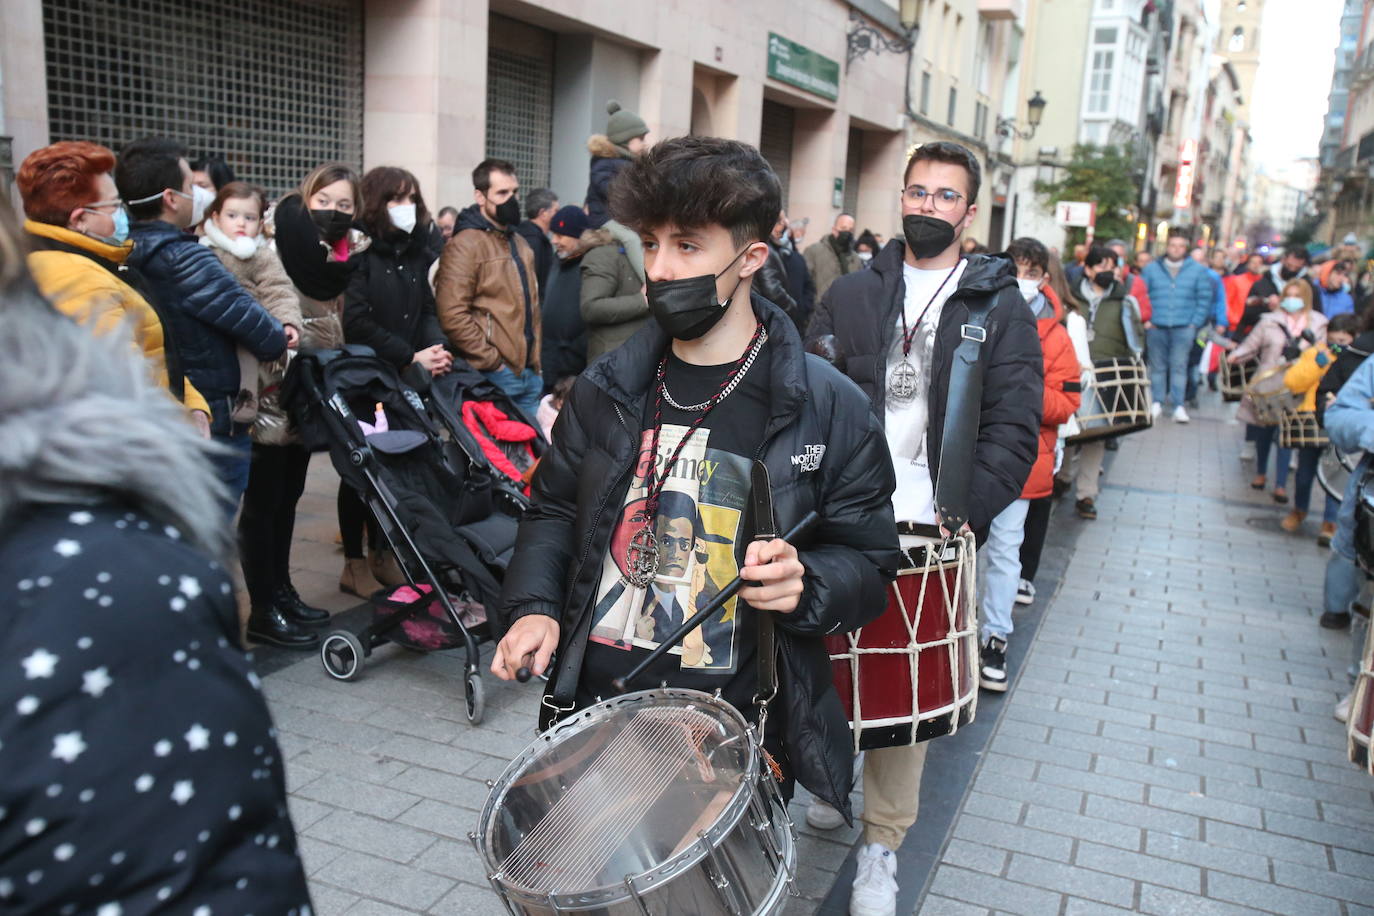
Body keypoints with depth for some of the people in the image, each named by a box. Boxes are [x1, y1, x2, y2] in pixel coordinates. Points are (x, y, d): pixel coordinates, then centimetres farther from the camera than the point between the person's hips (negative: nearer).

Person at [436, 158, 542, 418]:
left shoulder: (519, 243, 19)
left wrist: (536, 361, 18)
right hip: (493, 376, -8)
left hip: (529, 374, 8)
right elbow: (453, 316, -18)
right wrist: (492, 362, -16)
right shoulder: (465, 245, -9)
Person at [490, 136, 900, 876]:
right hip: (596, 710, 4)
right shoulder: (607, 389, 3)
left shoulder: (828, 410, -8)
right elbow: (554, 509, 14)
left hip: (740, 730, -3)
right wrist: (534, 606, -2)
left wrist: (804, 585, -25)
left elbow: (868, 565, -4)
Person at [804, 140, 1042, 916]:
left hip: (928, 533, -2)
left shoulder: (1001, 309, 4)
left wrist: (963, 517, -14)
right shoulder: (852, 296, 11)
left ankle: (883, 847, 17)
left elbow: (1014, 429, -2)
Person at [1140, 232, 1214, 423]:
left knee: (1179, 366, -4)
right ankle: (1157, 403, 13)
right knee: (1157, 366, 6)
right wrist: (1146, 320, -3)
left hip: (1183, 328, -1)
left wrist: (1196, 323, -2)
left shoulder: (1198, 271, 8)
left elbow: (1205, 298, 7)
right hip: (1156, 327, 1)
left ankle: (1179, 406, -3)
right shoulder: (1151, 269, 8)